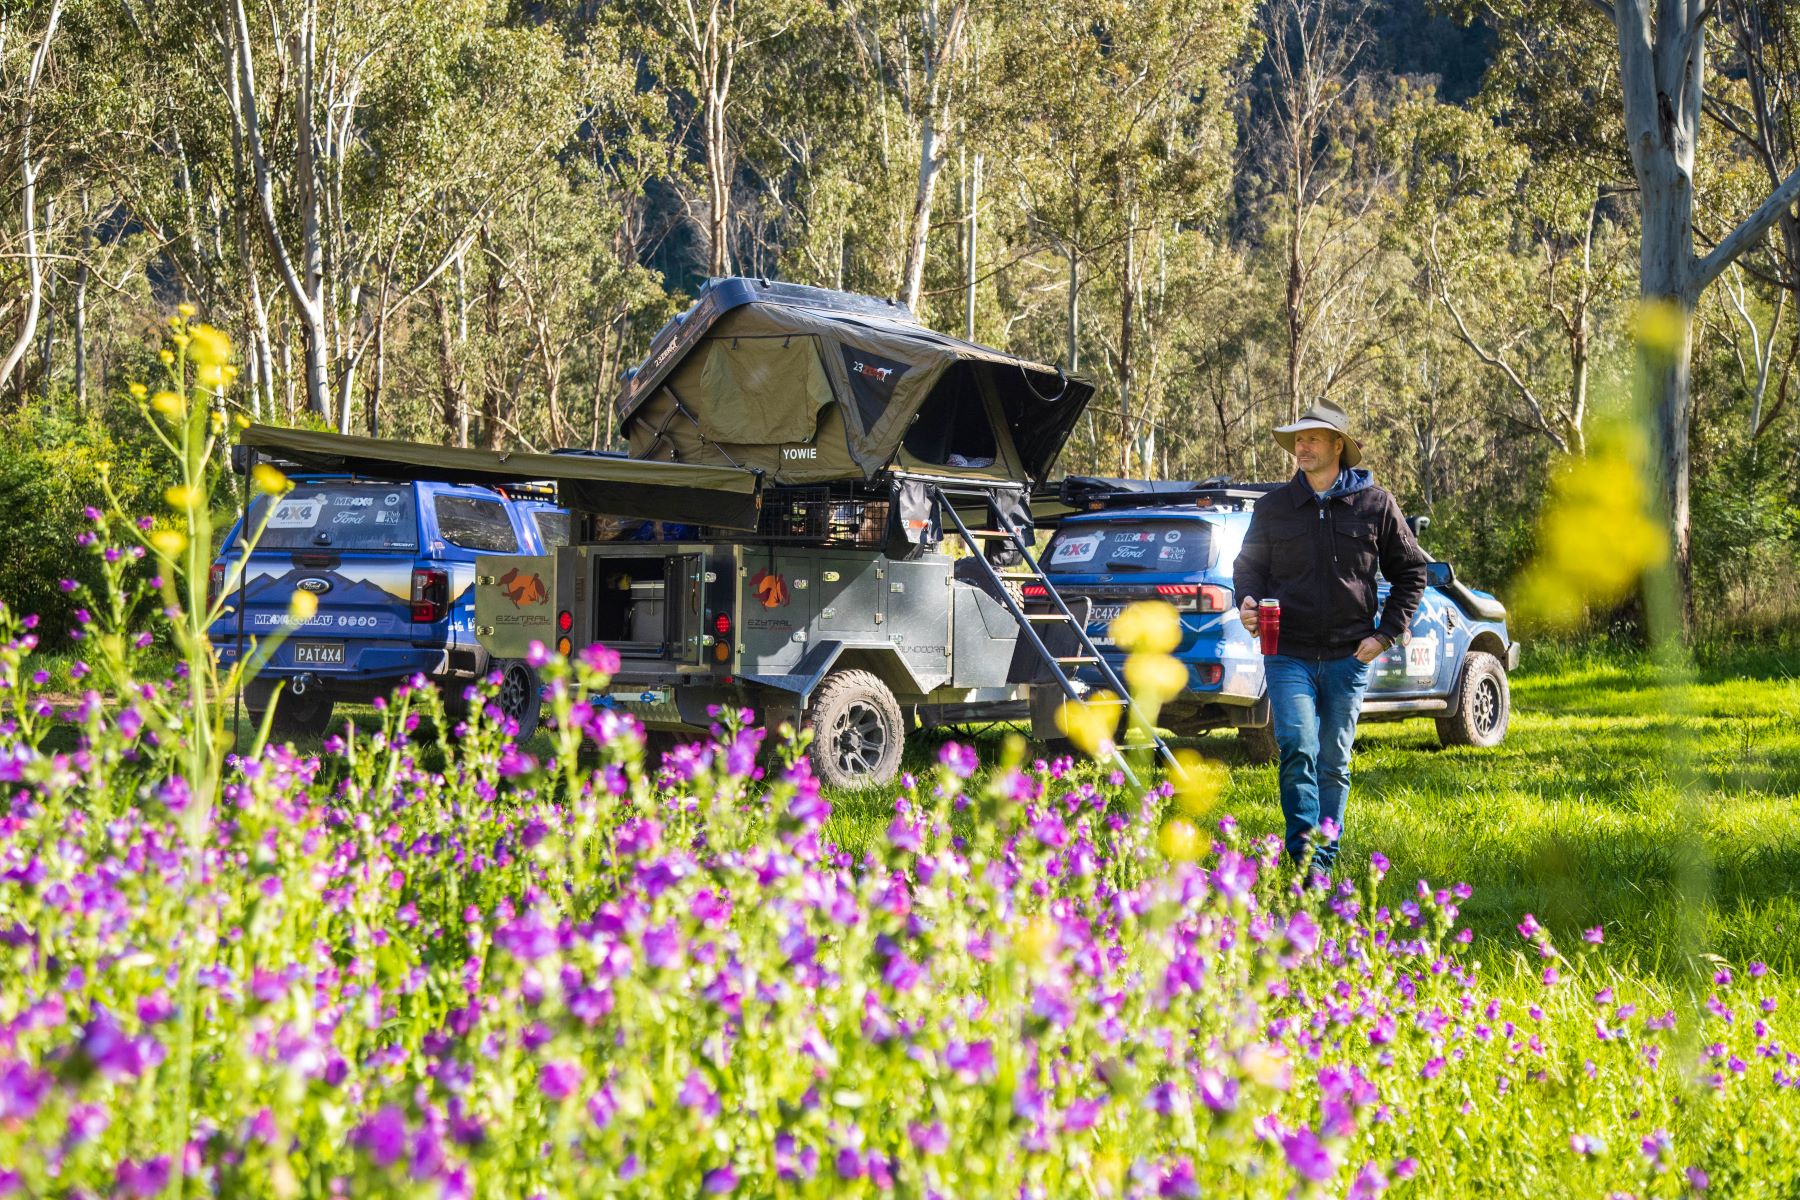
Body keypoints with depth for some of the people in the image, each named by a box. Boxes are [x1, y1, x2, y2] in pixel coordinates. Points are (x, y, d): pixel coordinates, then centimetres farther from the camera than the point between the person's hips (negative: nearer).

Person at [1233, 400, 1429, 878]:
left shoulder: (1375, 505, 4)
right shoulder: (1273, 508, 6)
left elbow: (1411, 571, 10)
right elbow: (1249, 567, 16)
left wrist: (1386, 632, 2)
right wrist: (1248, 605, -6)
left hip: (1350, 656, 1)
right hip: (1288, 653, 0)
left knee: (1334, 761, 8)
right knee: (1297, 748, -17)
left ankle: (1326, 858, 17)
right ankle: (1304, 853, -15)